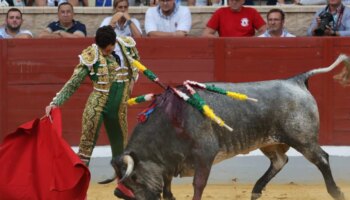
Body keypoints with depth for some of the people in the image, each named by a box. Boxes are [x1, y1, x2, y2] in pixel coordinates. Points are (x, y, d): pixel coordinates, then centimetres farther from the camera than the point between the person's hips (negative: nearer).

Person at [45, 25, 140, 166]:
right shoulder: (91, 56, -14)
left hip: (119, 107, 4)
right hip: (97, 106, -4)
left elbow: (136, 61, 23)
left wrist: (133, 78, 8)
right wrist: (55, 103, -22)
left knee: (120, 145, 15)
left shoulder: (126, 46, -2)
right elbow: (73, 83, -13)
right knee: (87, 141, -11)